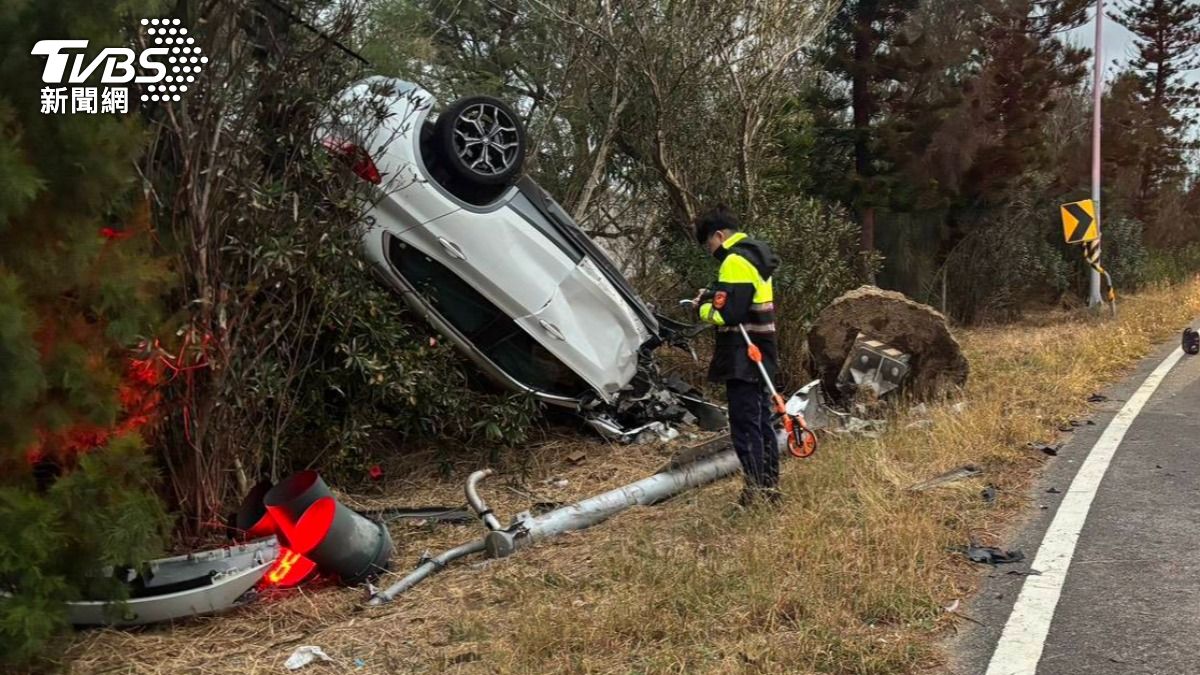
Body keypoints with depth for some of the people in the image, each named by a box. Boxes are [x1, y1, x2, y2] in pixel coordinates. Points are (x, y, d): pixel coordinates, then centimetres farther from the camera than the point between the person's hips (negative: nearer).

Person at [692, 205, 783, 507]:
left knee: (745, 423, -5)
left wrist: (704, 309, -3)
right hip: (761, 355, 10)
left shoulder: (735, 261, -16)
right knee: (762, 419, 15)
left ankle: (756, 490, -3)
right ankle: (770, 485, 22)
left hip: (742, 357, -10)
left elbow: (727, 312, -22)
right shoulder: (756, 256, 16)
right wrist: (713, 296, 9)